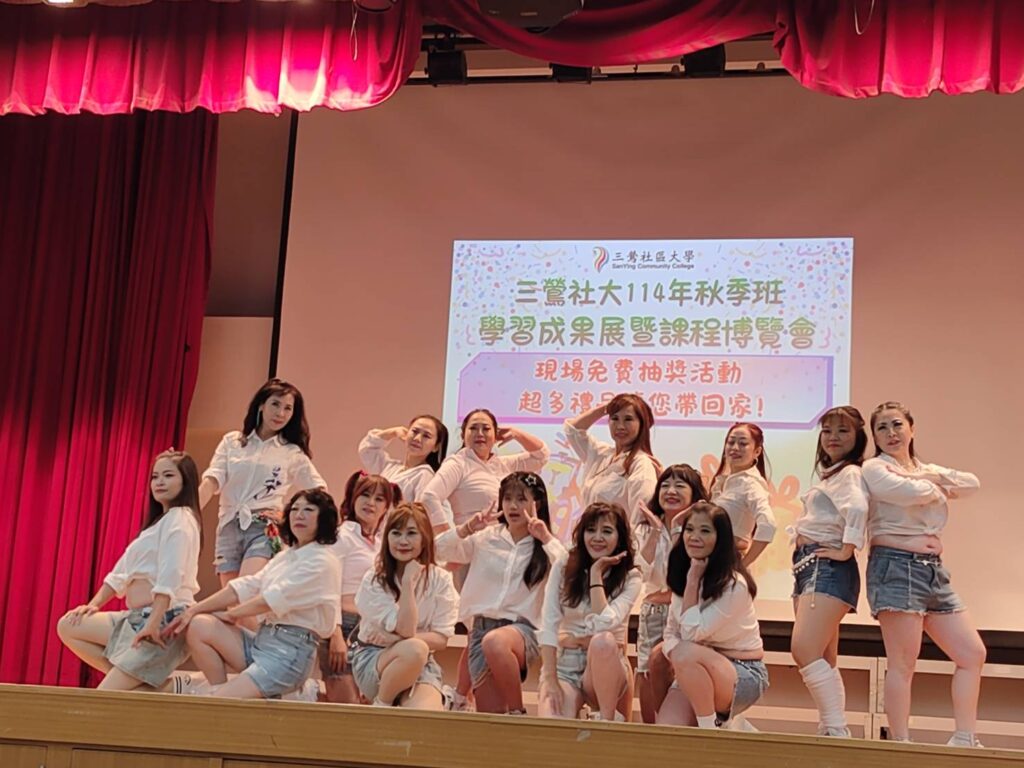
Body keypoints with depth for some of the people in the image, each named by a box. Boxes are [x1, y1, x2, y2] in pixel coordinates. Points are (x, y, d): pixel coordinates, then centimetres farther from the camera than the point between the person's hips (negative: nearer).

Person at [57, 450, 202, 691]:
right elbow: (122, 571, 20)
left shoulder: (180, 518, -8)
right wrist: (94, 604, 10)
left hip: (165, 619, -10)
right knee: (68, 626, 5)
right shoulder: (158, 522, 22)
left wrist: (154, 623, -27)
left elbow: (170, 576, -20)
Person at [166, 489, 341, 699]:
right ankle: (222, 693, -2)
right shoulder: (286, 556, 17)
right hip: (262, 640, 9)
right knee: (199, 626, -11)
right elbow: (246, 587, 9)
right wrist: (193, 610, -1)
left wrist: (230, 614, 0)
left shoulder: (323, 562, -10)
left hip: (291, 652, -9)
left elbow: (273, 599, -14)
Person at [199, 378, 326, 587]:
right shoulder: (231, 442, 11)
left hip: (264, 530, -3)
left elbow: (319, 492, 11)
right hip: (228, 527, 3)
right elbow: (211, 481, 0)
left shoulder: (293, 453, 8)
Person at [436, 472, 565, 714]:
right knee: (490, 719, -11)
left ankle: (518, 712, -21)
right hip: (481, 626, 3)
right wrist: (466, 529, -6)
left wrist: (546, 538, -16)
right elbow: (439, 550, 8)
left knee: (495, 642, -39)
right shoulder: (486, 538, 11)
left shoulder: (544, 548, 6)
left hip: (523, 627, -3)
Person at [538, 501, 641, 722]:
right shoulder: (563, 568, 0)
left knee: (603, 641, -36)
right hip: (564, 666, 0)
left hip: (605, 668, 0)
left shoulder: (631, 578, -5)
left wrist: (596, 573, -15)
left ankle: (607, 720, -18)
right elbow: (548, 626, -7)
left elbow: (604, 623, -22)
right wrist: (551, 682, -16)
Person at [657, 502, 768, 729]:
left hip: (744, 674, -6)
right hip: (699, 672, 6)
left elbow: (692, 633, -21)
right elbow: (671, 633, 6)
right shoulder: (681, 575, 2)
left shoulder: (734, 585, -20)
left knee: (687, 654, -36)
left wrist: (693, 581, -20)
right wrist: (677, 658, -16)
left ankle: (711, 729, -18)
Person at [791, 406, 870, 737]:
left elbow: (857, 508, -28)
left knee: (804, 650, -20)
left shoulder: (849, 473, -8)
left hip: (828, 566, -10)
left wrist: (846, 550, -21)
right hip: (807, 566, 10)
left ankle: (838, 730, -18)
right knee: (823, 659, 9)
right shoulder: (830, 474, 21)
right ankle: (829, 731, 12)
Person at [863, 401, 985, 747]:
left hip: (934, 569, 8)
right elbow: (911, 492, -20)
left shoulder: (926, 470, 20)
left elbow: (972, 483, 4)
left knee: (973, 654, 5)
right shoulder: (874, 468, -1)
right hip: (896, 565, -8)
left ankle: (964, 741, 12)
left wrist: (933, 478, -8)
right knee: (903, 665, -9)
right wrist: (936, 487, 1)